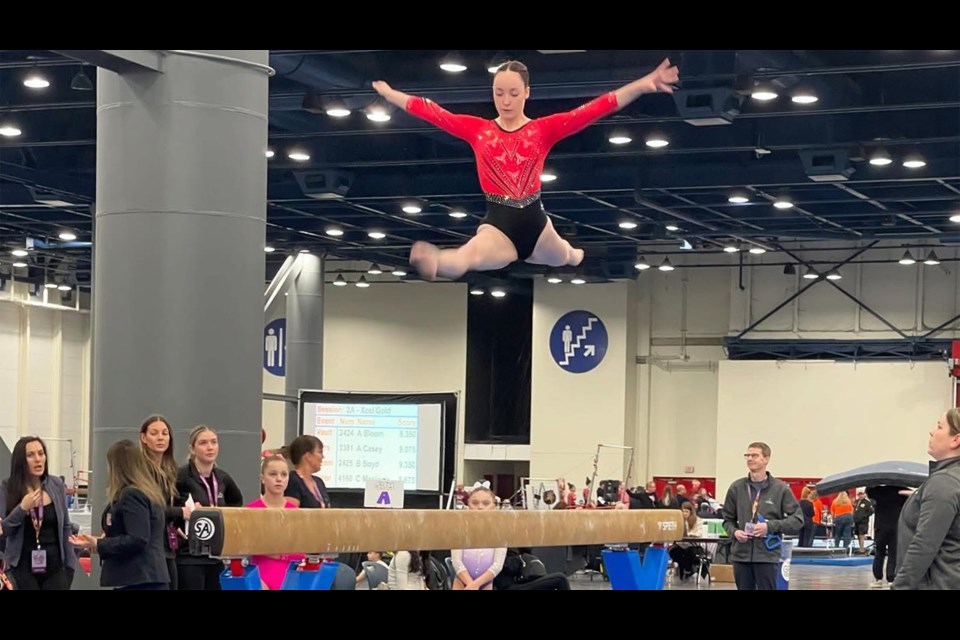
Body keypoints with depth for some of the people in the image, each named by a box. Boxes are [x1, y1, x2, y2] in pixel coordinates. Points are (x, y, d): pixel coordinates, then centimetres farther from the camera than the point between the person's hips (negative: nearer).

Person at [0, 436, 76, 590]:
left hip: (54, 562, 2)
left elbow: (65, 527, 9)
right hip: (24, 564, -2)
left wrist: (70, 561, 7)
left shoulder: (56, 485, 2)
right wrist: (22, 508, -20)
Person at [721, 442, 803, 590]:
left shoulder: (780, 488, -3)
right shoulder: (737, 488, 6)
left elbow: (797, 519, -2)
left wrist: (770, 526, -14)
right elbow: (728, 519, 16)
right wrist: (734, 531, -5)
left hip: (767, 556, -3)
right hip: (741, 555, 4)